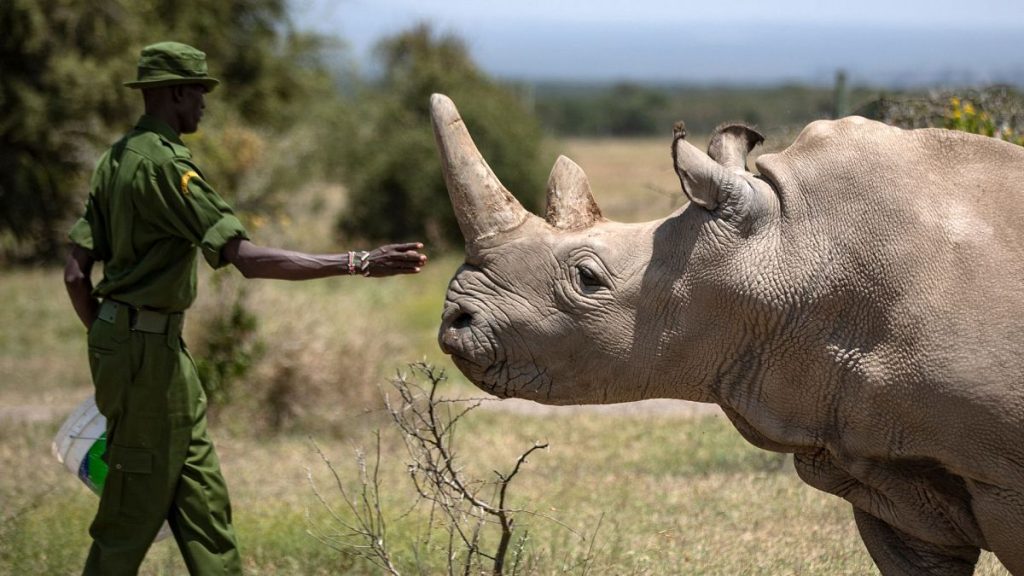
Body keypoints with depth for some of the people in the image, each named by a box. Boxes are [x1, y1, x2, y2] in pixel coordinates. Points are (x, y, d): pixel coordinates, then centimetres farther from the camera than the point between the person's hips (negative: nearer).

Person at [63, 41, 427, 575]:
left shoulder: (117, 159, 11)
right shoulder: (164, 164, -19)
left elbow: (77, 273, 12)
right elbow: (247, 258, -26)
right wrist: (357, 263, -26)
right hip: (148, 348, -10)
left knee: (201, 498, 13)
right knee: (136, 505, -1)